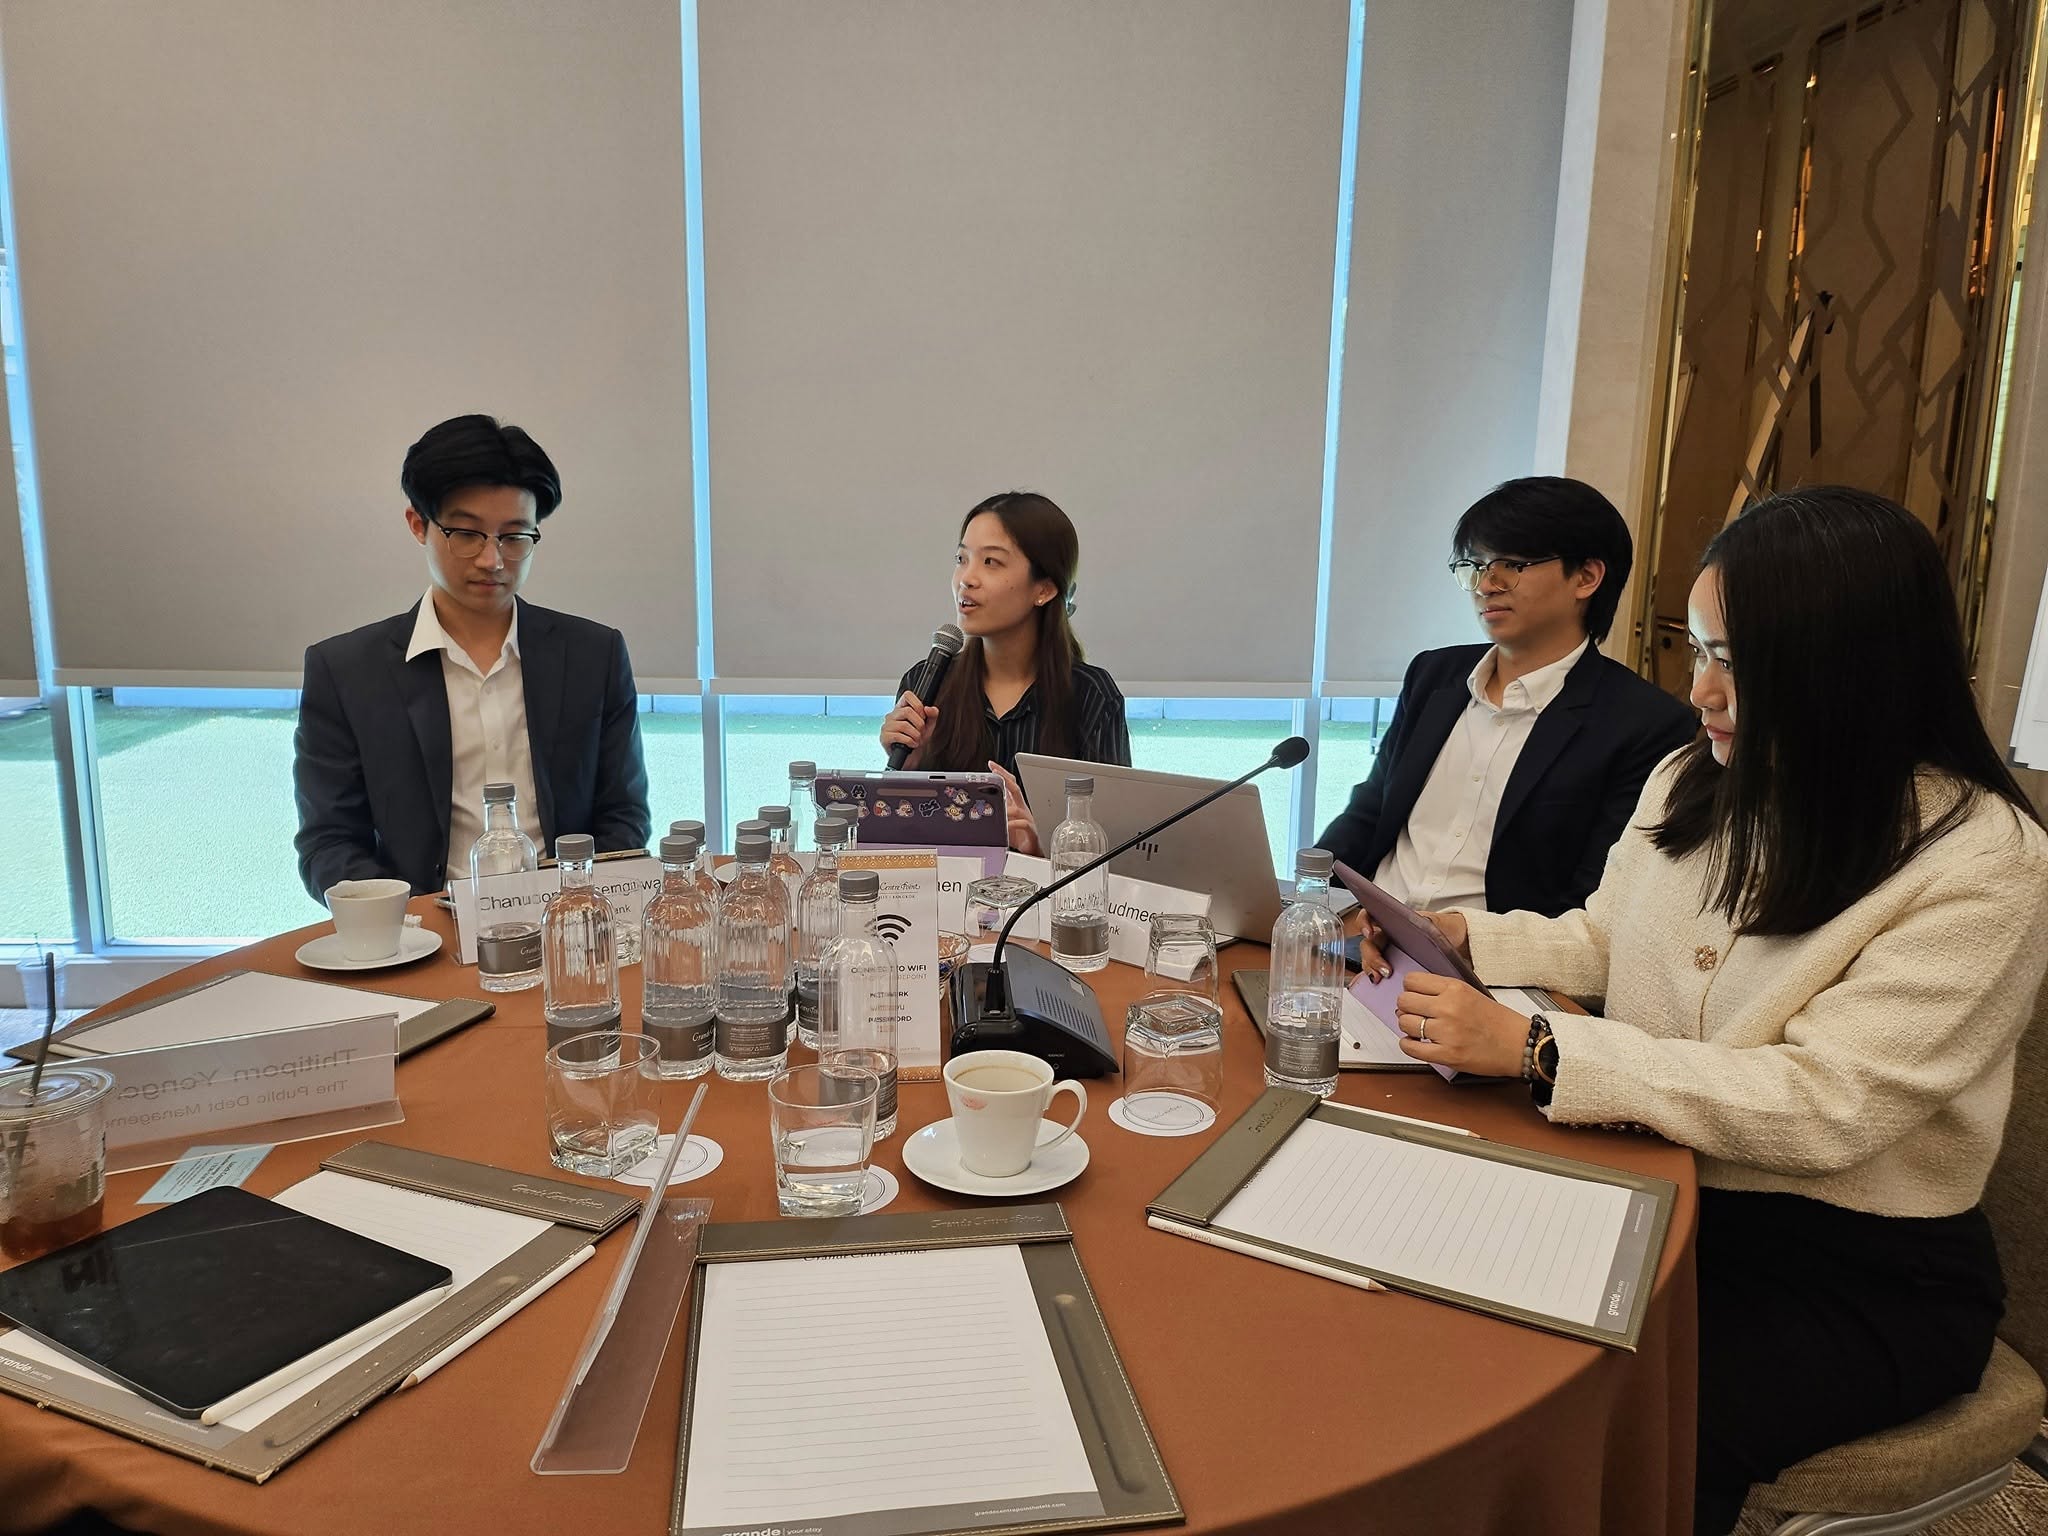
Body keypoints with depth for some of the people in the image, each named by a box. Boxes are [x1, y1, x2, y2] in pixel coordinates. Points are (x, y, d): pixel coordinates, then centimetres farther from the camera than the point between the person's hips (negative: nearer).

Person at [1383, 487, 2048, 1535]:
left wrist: (1533, 1051, -30)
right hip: (1661, 1196, 5)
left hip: (1861, 1273, -5)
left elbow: (1821, 1109, -26)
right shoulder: (1689, 783, 2)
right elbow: (1602, 944, 16)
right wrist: (1461, 936, -3)